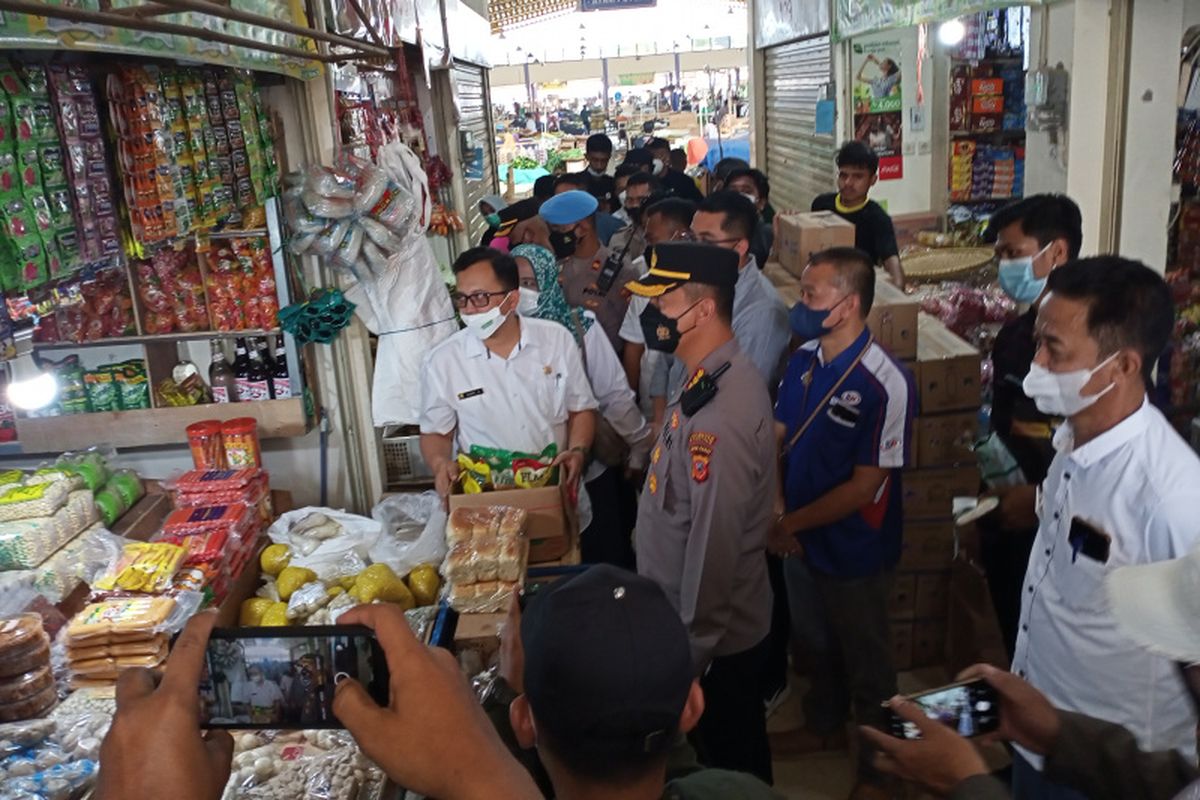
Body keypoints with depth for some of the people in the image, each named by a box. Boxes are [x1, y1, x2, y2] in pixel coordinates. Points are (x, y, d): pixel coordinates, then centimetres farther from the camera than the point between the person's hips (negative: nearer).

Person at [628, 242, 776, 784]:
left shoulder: (718, 415, -32)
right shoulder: (719, 377, -1)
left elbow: (713, 550, -28)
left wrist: (689, 656, -19)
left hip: (714, 638, -9)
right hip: (724, 626, 9)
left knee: (730, 766, 17)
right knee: (741, 757, 29)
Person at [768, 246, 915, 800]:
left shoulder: (884, 385, -28)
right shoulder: (804, 358, -6)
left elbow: (864, 487, -24)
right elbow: (777, 435, 1)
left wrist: (791, 523, -19)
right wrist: (773, 504, -14)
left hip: (855, 550, -6)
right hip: (801, 539, 6)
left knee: (866, 662, 16)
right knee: (814, 642, 27)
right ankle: (824, 727, 54)